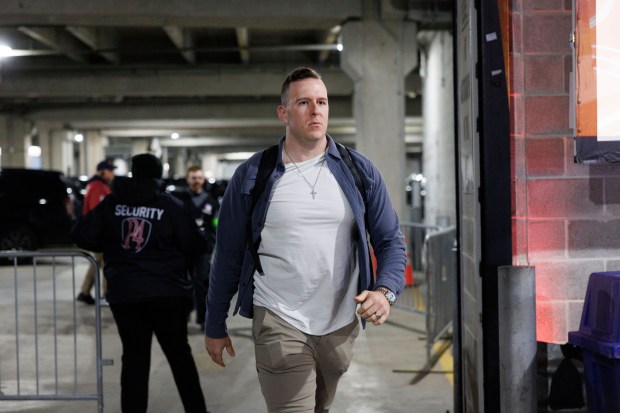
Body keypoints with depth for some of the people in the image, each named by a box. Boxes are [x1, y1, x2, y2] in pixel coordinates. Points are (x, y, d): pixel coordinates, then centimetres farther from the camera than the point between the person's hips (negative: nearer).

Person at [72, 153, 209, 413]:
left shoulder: (112, 203, 1)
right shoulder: (170, 205, -4)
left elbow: (82, 235, 0)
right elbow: (196, 245, -6)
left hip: (124, 294, 1)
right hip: (168, 293, -1)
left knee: (134, 358, 8)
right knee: (179, 354, 13)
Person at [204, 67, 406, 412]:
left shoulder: (360, 172, 1)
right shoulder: (252, 176, -3)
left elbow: (391, 240, 4)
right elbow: (229, 255, 3)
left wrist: (385, 291, -16)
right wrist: (215, 327, 5)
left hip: (341, 326, 3)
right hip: (279, 323, -3)